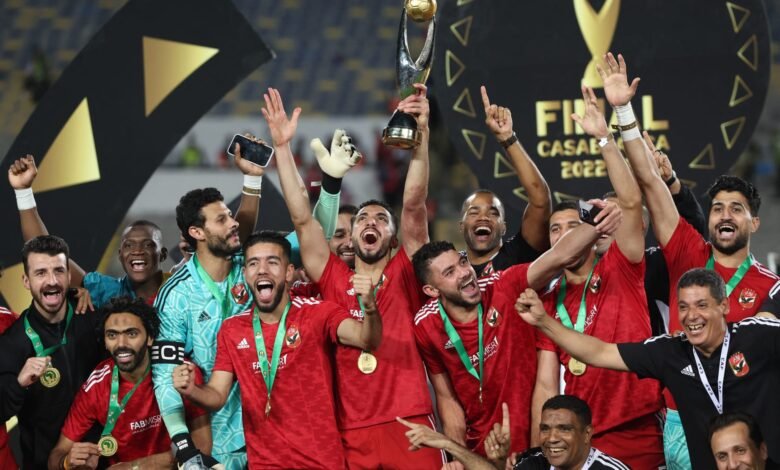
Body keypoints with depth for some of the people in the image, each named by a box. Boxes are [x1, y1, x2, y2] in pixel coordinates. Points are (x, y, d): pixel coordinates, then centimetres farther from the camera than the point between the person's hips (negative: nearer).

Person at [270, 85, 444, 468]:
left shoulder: (405, 275, 9)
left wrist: (420, 135, -11)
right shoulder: (334, 279, 12)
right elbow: (302, 218, 5)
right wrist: (282, 147, 0)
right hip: (351, 435, 2)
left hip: (409, 426, -1)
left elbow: (414, 206, -1)